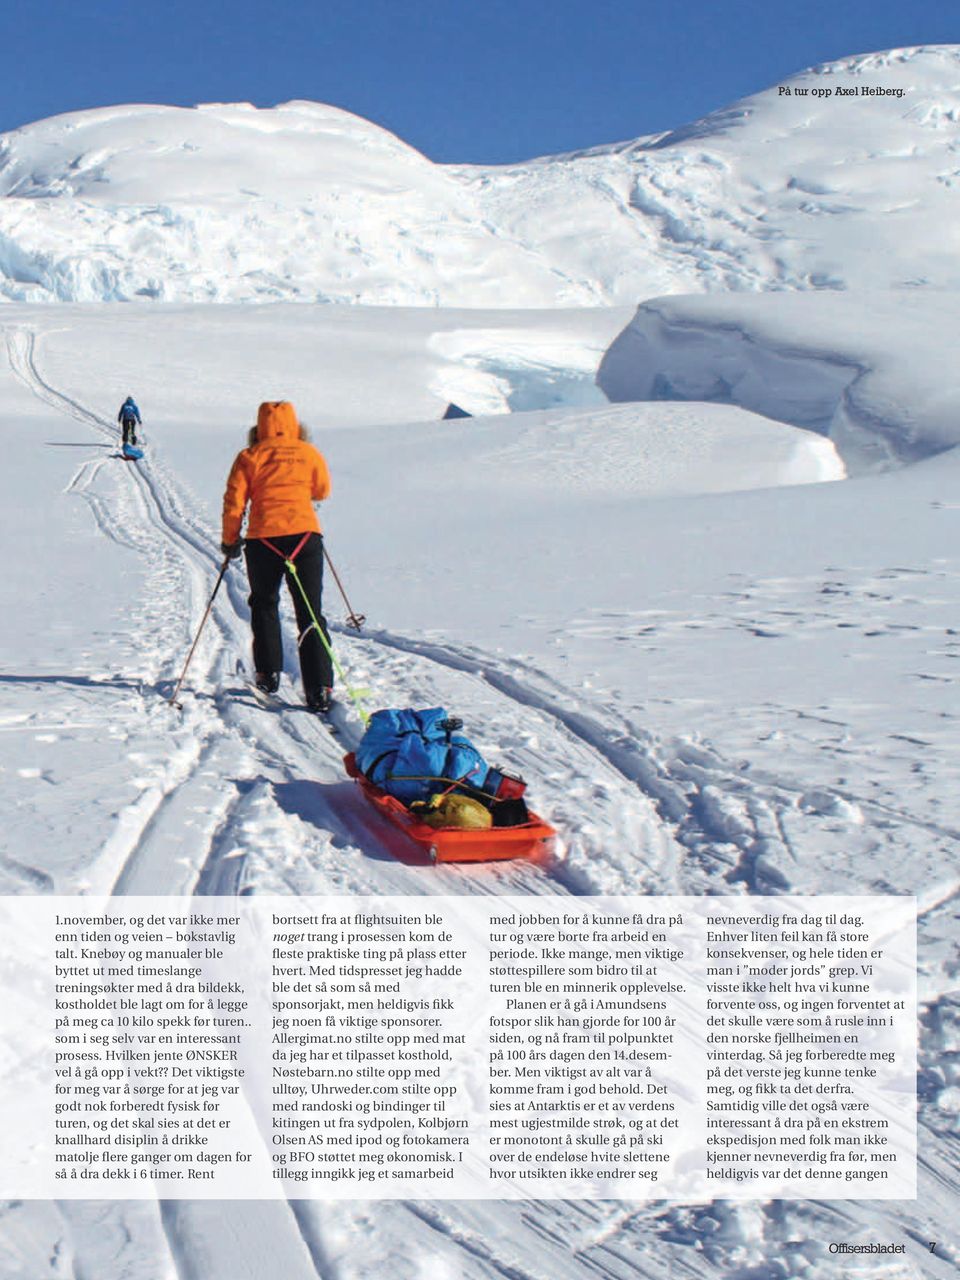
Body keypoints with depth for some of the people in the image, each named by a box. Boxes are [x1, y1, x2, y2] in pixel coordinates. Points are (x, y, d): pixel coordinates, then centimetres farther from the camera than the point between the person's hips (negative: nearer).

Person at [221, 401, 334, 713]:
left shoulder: (249, 457, 2)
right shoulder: (309, 453, 5)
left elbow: (234, 503, 0)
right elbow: (323, 491, 19)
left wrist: (229, 540, 12)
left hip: (263, 539, 0)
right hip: (305, 535, 0)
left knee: (264, 605, 22)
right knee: (310, 614, 1)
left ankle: (268, 674, 25)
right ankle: (319, 689, -7)